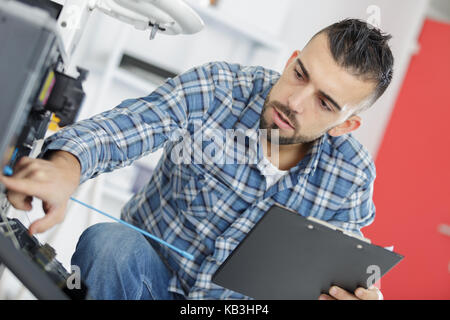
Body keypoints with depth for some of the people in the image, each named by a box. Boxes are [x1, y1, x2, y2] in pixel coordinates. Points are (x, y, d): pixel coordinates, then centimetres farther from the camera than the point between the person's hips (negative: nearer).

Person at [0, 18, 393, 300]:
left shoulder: (353, 176, -8)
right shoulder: (216, 88, -15)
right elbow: (121, 125, -27)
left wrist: (359, 293, -24)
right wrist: (65, 168, -51)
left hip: (235, 300, 2)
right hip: (146, 267, -2)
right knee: (108, 241, -35)